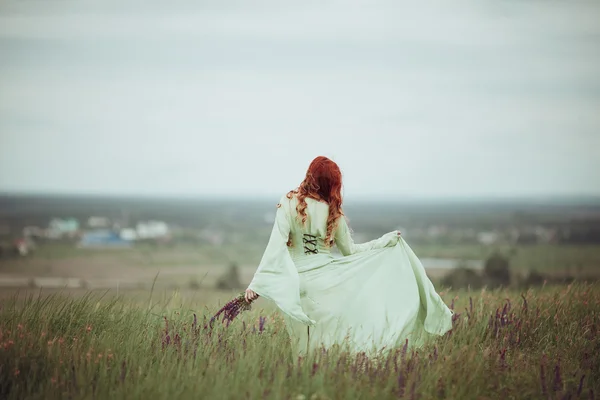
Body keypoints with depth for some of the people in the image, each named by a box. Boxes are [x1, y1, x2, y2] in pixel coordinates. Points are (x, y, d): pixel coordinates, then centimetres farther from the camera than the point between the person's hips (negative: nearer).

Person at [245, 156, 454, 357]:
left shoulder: (289, 204, -6)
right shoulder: (333, 213, 1)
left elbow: (276, 245, -15)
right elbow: (350, 250, 12)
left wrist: (256, 283, -17)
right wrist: (384, 241, 25)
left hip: (297, 283, -1)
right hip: (326, 279, 1)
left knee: (307, 343, 6)